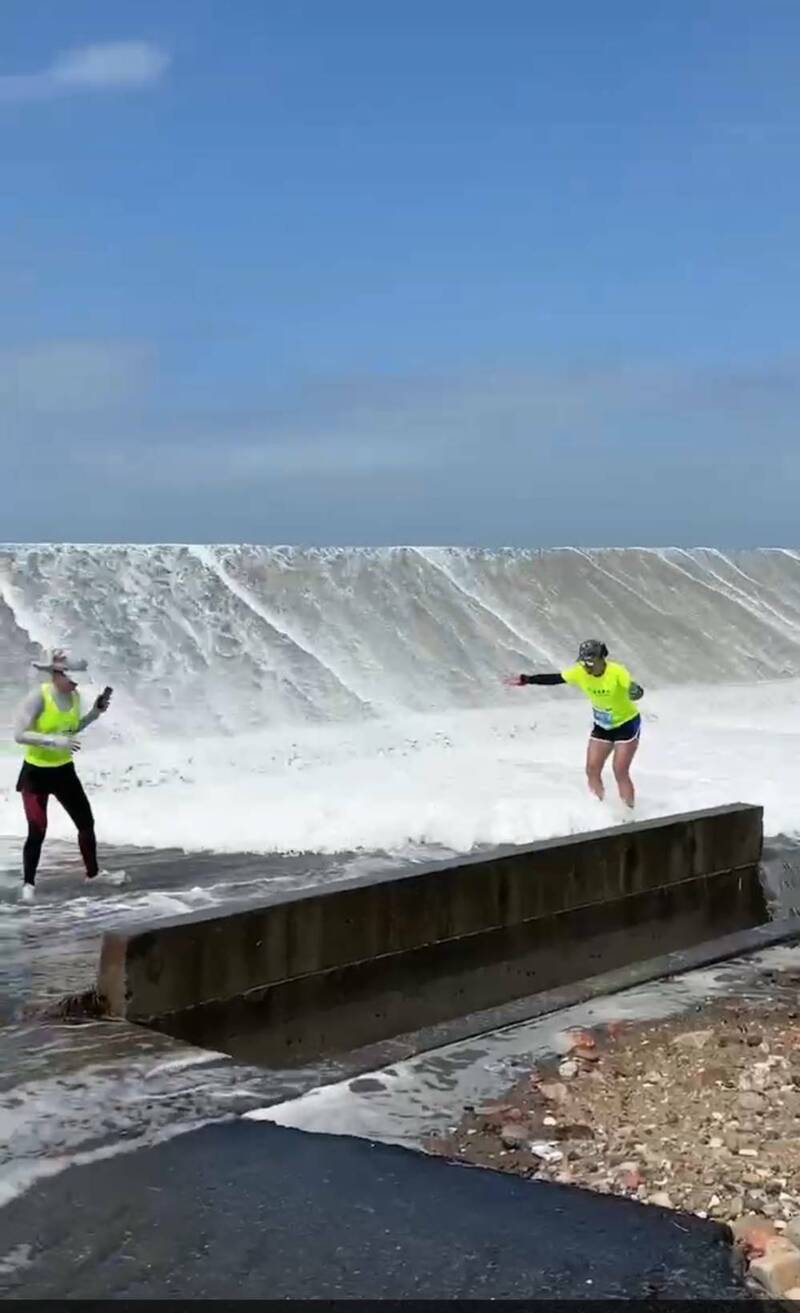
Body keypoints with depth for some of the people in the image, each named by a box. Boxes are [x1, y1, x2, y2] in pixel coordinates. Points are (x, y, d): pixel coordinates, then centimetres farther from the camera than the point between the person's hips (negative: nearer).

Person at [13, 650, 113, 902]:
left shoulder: (75, 696, -3)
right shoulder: (39, 696, -22)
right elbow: (19, 734, -25)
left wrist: (95, 713, 0)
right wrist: (54, 741, -32)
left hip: (64, 770, 6)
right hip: (36, 773, -6)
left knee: (86, 822, 11)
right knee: (37, 830, -10)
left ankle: (92, 873, 31)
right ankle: (28, 884, 9)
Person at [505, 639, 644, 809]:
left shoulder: (617, 672, -31)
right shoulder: (579, 672, -16)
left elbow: (635, 690, -44)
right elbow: (553, 679, -5)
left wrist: (635, 691, -68)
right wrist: (525, 679, -7)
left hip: (627, 724, -5)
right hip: (601, 726, 6)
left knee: (620, 773, -10)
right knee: (592, 771, 1)